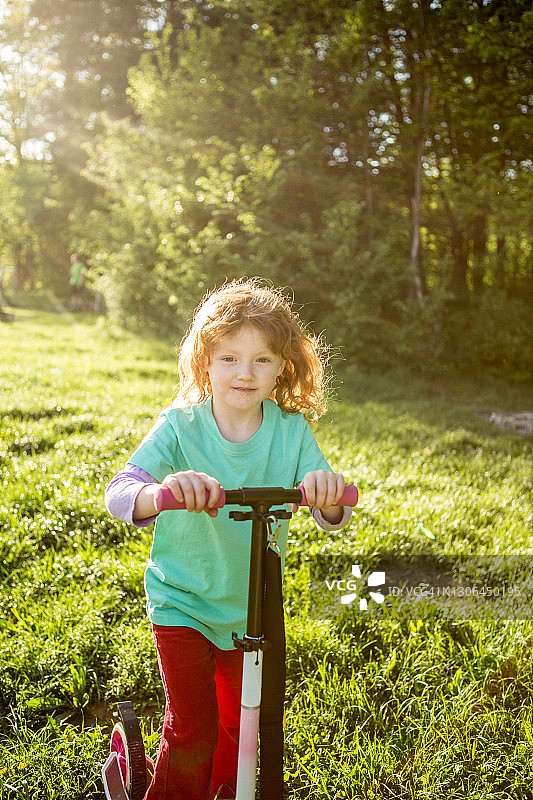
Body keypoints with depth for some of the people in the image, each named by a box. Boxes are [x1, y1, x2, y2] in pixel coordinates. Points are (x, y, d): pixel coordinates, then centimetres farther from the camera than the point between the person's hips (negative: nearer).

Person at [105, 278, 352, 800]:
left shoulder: (292, 430, -11)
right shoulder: (180, 427, -17)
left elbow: (331, 519, -16)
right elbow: (119, 492, -29)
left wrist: (329, 496, -41)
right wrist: (162, 493, -52)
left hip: (253, 606, 3)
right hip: (182, 602, -3)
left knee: (239, 726, 19)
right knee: (192, 734, -1)